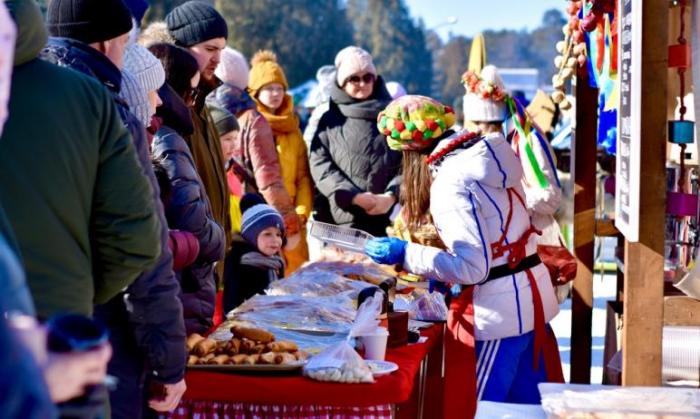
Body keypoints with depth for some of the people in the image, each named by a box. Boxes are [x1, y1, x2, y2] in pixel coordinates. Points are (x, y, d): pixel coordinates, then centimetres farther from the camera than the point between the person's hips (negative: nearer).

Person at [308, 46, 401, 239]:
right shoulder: (330, 119, 12)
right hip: (341, 219, 0)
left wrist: (391, 196, -10)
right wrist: (355, 197, -11)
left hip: (387, 218, 1)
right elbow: (320, 165, 1)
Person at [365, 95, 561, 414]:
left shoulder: (451, 183, -20)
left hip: (497, 313, -9)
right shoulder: (486, 155, 6)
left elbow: (472, 267, -23)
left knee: (477, 409, 4)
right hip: (532, 301, 9)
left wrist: (405, 254, -19)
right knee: (531, 406, 18)